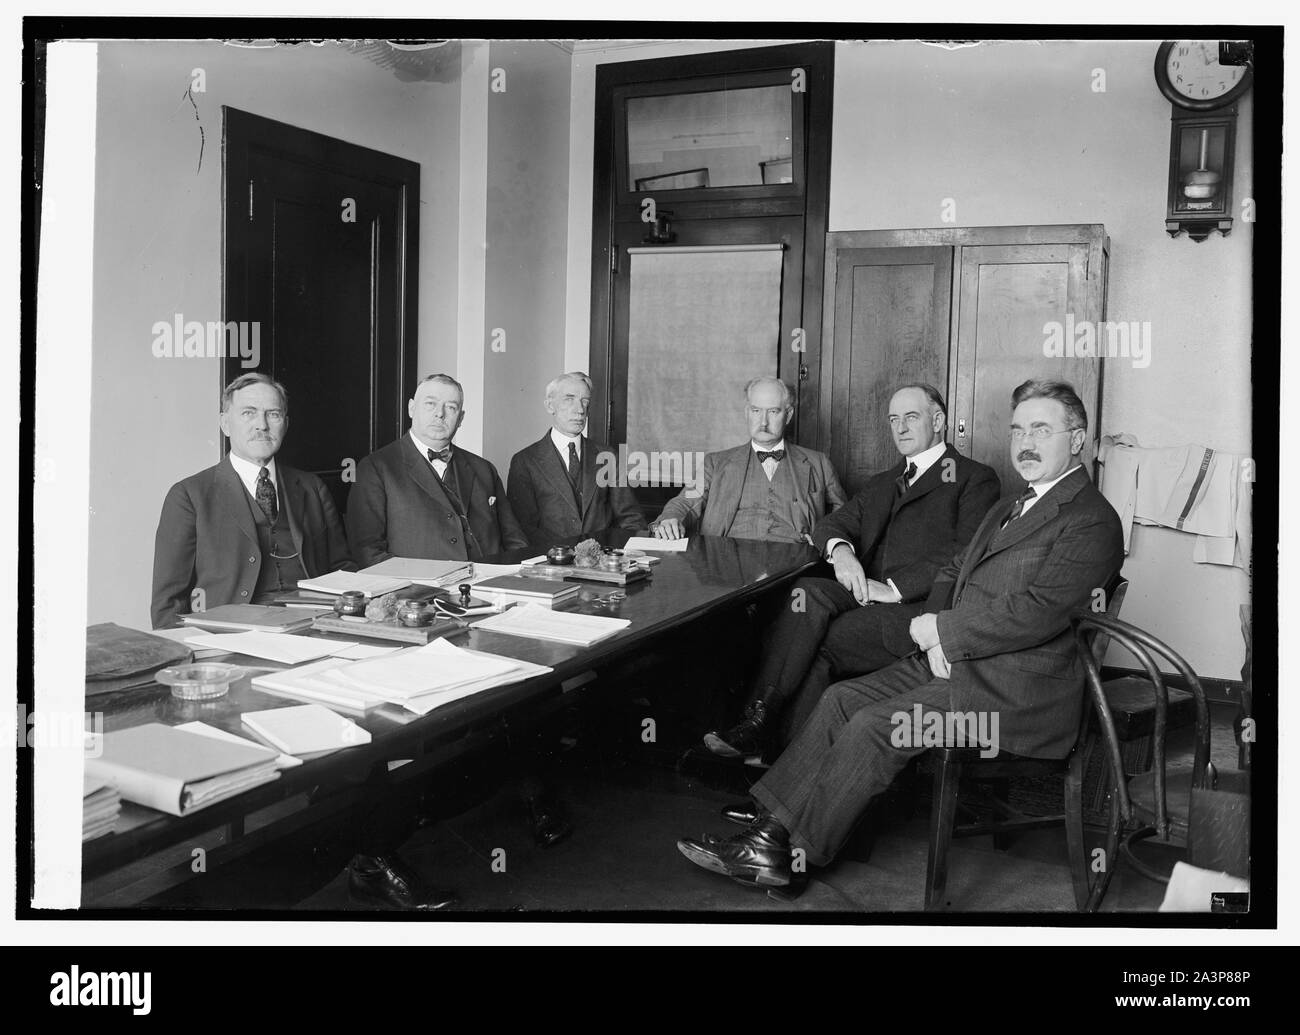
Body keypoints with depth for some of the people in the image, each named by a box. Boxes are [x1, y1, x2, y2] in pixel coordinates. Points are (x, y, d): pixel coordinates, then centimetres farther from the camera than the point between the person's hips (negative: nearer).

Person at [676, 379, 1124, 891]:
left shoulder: (1093, 522, -12)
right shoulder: (1010, 506, 19)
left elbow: (1031, 614, -22)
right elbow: (952, 574, 19)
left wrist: (938, 630, -13)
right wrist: (937, 635, -2)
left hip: (1014, 691, -9)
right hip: (956, 660, 9)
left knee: (874, 726, -20)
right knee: (841, 699, -5)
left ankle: (789, 855, -8)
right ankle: (770, 830, -5)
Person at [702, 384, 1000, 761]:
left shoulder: (975, 479, 8)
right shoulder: (880, 483, 30)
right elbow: (831, 524, 19)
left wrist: (895, 587, -16)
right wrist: (840, 549, -7)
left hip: (920, 606, -5)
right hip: (868, 596, 5)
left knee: (819, 647, -25)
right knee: (807, 592, -26)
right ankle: (757, 719, -32)